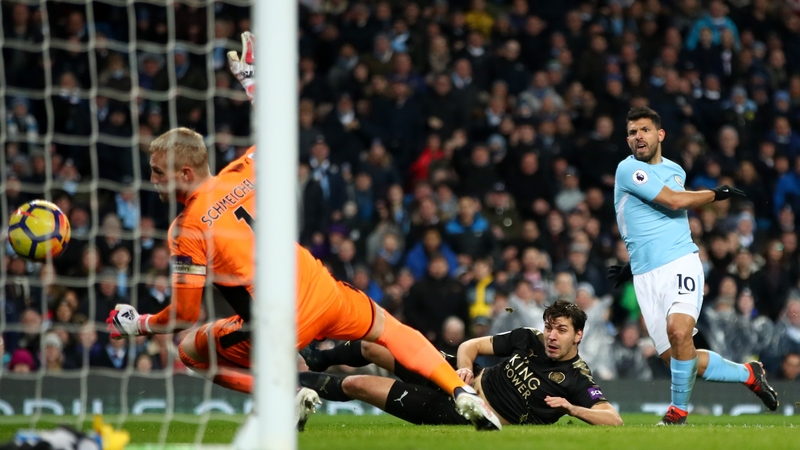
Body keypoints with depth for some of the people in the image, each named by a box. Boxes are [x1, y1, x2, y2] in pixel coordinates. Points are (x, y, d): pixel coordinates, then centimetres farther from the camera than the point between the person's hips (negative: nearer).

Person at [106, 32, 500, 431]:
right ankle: (464, 395, 18)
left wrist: (138, 324, 10)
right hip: (323, 293, 5)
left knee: (189, 350, 16)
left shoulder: (187, 230, -9)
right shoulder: (241, 174, 5)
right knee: (389, 329, 31)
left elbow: (185, 313, -7)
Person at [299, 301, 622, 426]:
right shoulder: (528, 339, 0)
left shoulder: (576, 379, -16)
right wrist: (464, 367, -13)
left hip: (464, 413, -5)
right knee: (374, 348, 7)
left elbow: (613, 419, -24)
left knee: (356, 385, -6)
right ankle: (310, 362, 37)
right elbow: (471, 345, 8)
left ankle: (303, 383, 23)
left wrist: (571, 408, -37)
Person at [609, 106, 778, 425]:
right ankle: (747, 374, 20)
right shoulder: (628, 170, -3)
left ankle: (679, 408, -9)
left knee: (679, 331, -27)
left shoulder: (675, 170, 14)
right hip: (646, 277, -1)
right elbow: (674, 201, -10)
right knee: (676, 360, -4)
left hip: (680, 263, 1)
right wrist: (716, 194, 5)